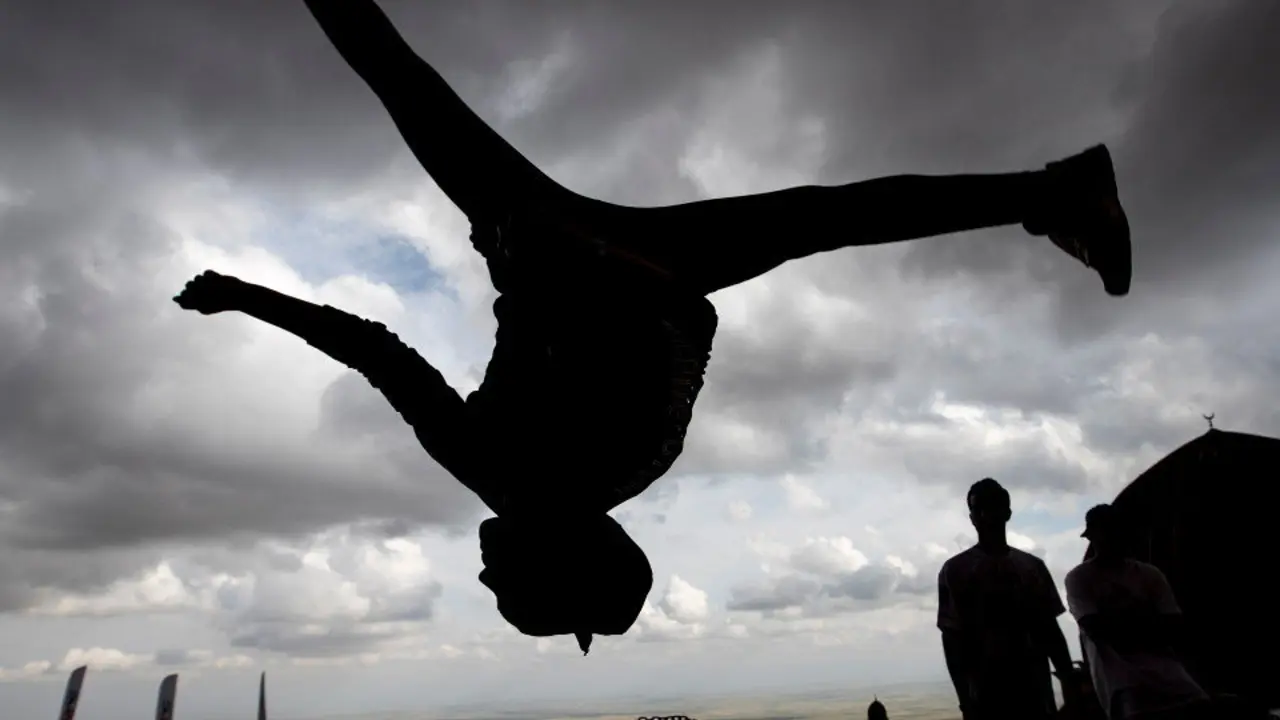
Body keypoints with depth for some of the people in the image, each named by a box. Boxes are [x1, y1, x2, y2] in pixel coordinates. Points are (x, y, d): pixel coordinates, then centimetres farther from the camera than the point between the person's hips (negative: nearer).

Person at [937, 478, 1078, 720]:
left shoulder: (1033, 566, 13)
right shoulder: (955, 570, 0)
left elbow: (1049, 629, 15)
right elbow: (951, 638, -3)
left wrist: (1069, 681, 6)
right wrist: (965, 699, -9)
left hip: (1035, 689, 4)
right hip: (986, 693, -4)